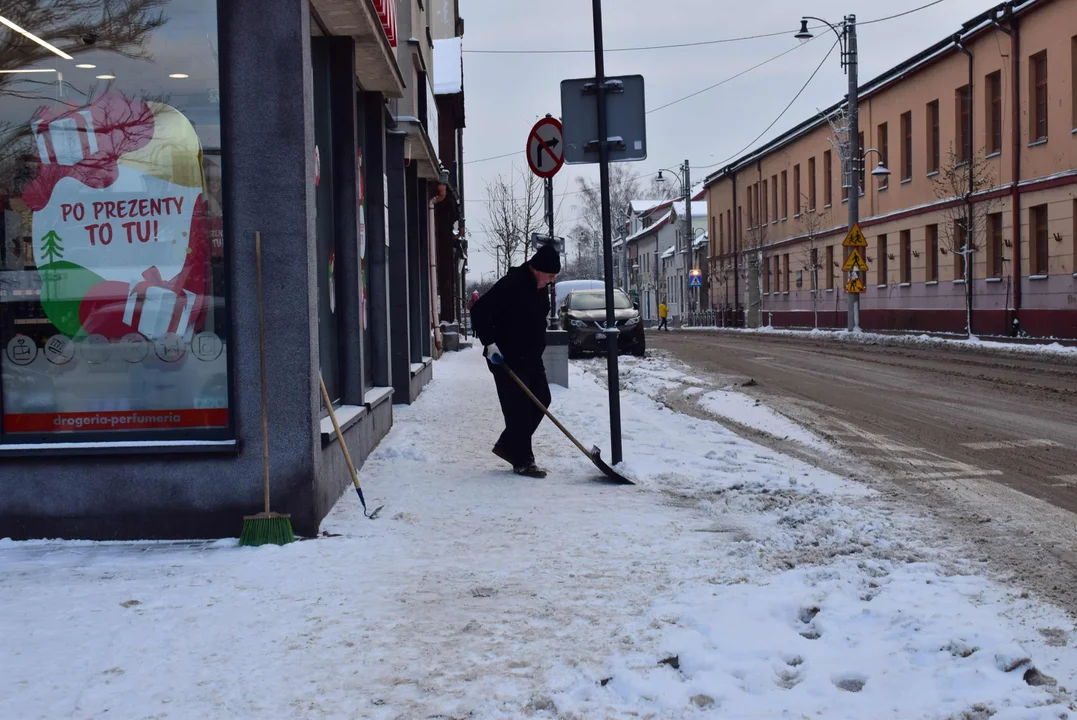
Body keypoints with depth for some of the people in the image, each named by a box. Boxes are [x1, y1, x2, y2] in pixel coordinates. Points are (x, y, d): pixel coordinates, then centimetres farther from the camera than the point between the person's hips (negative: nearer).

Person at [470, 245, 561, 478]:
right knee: (518, 409, -6)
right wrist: (490, 343, -24)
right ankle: (522, 462, 3)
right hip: (506, 359, -9)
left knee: (541, 400, 11)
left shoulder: (540, 287, 7)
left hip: (530, 356, 9)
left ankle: (507, 446, 22)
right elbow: (479, 311, -21)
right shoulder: (511, 285, -21)